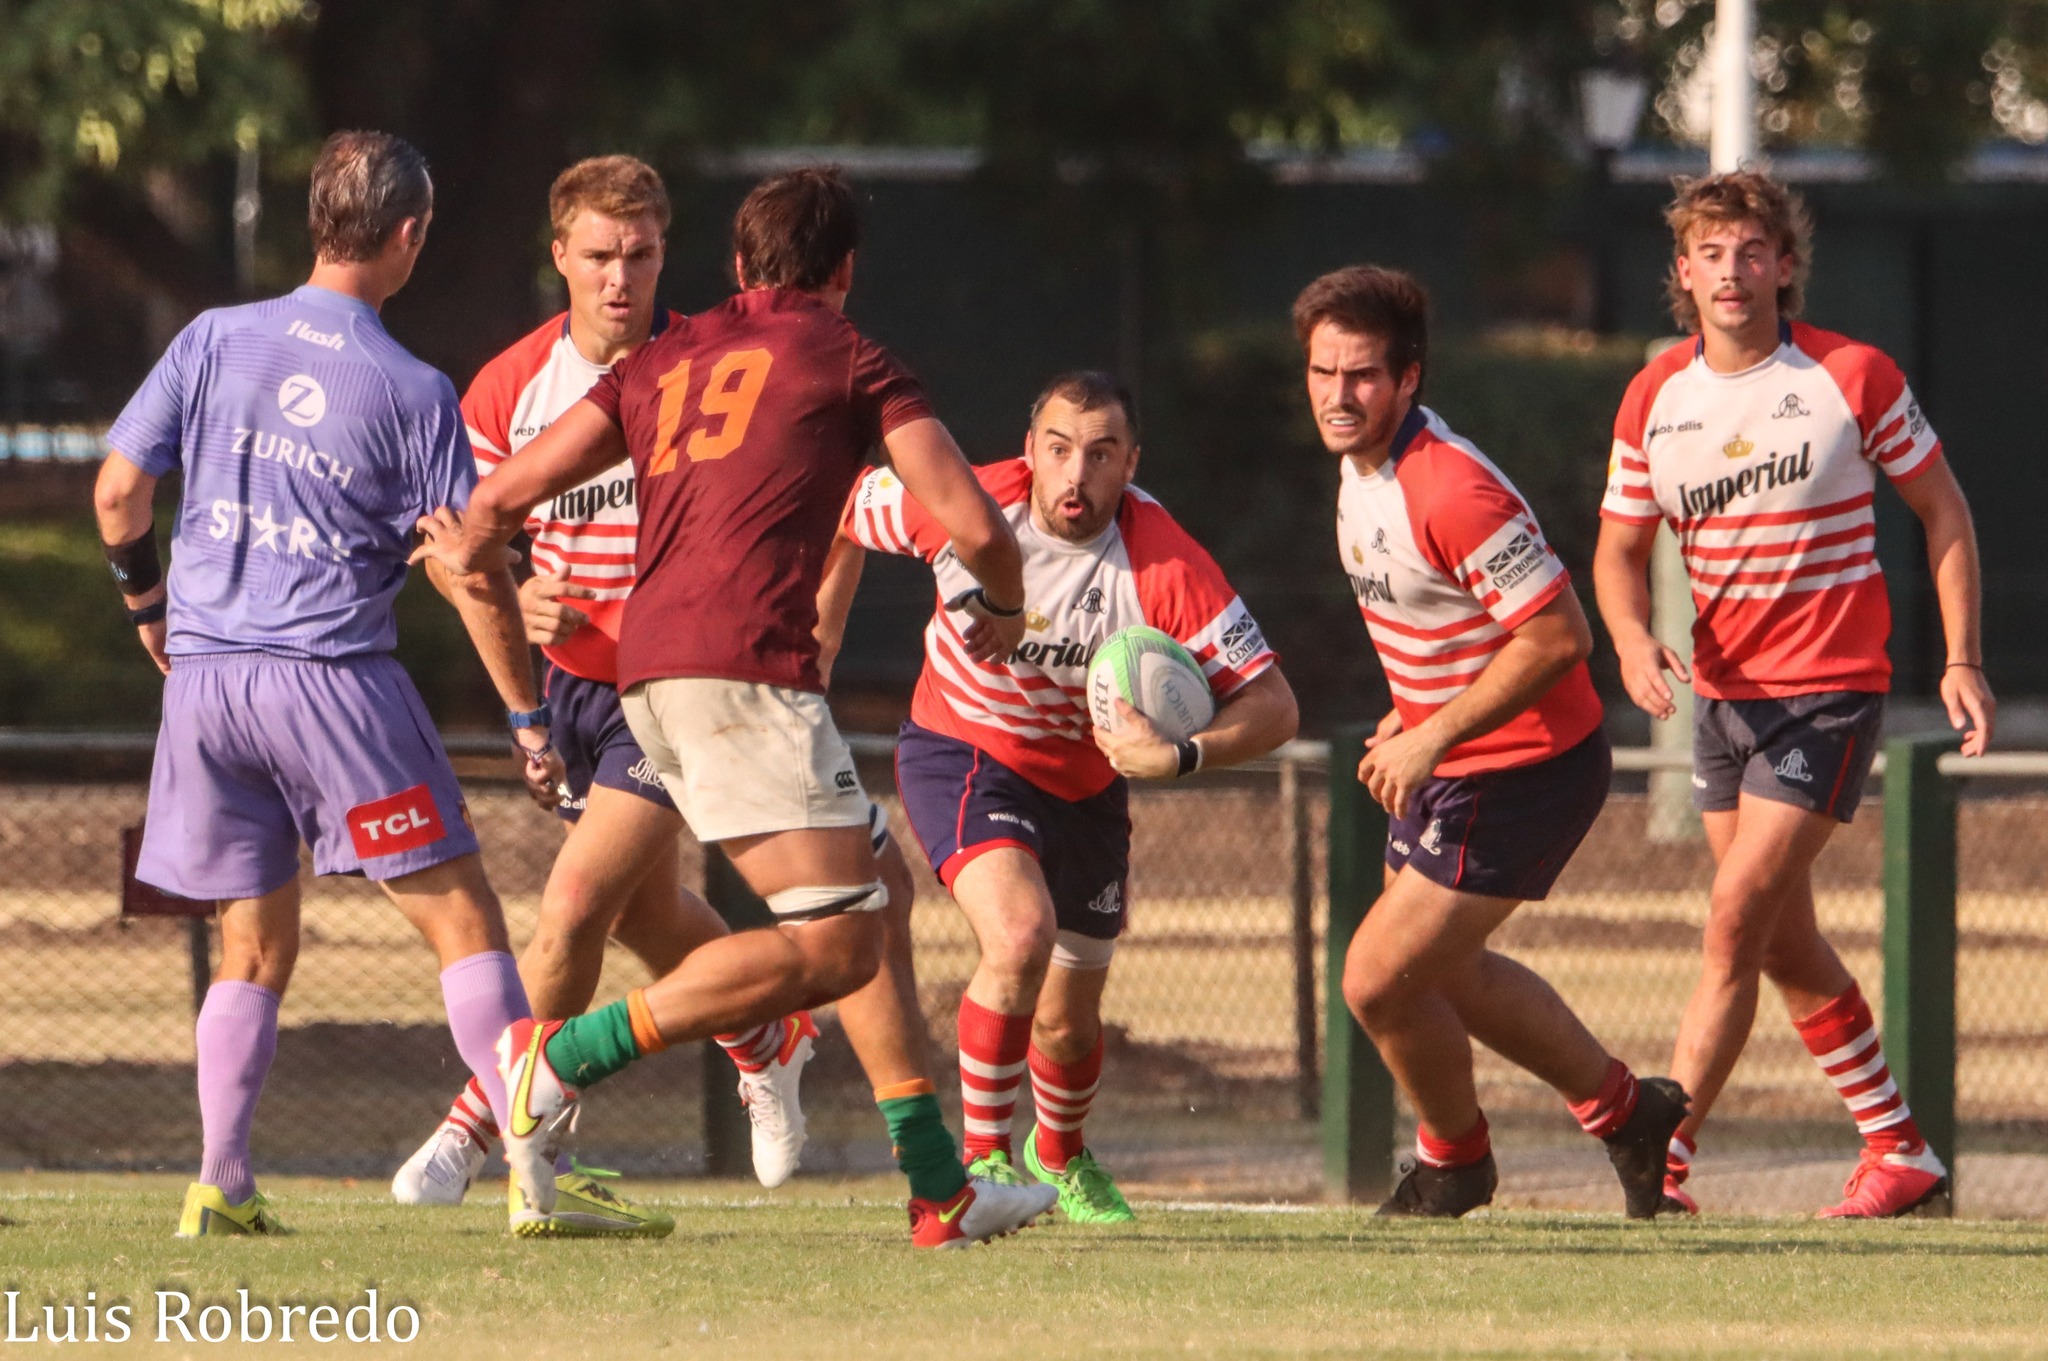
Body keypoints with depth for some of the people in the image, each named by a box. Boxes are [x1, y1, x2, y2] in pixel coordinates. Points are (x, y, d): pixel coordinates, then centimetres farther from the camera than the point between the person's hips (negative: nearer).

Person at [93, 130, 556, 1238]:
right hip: (334, 677, -4)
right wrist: (527, 718, 3)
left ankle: (221, 1186, 4)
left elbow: (118, 492, 4)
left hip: (205, 679, 4)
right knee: (461, 919, 1)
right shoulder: (414, 392, -5)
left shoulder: (214, 341, 4)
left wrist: (148, 603, 22)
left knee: (255, 946, 15)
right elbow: (472, 575, -5)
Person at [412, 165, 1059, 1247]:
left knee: (869, 902, 17)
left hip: (651, 670, 8)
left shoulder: (664, 359, 23)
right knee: (833, 945, -12)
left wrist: (465, 549, 42)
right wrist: (1003, 608, 25)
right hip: (745, 664, -8)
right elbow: (971, 523, 4)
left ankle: (938, 1188, 15)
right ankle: (563, 1059, -18)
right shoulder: (849, 358, 9)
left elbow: (502, 496, 20)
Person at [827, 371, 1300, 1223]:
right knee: (1021, 934, -30)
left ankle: (1059, 1155, 47)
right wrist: (817, 640, 6)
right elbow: (848, 514, -1)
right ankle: (983, 1161, -12)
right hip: (961, 757, -2)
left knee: (1069, 1021, 12)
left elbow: (1273, 705, -25)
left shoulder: (1164, 568, -26)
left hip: (1084, 784, 2)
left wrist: (1179, 757, -41)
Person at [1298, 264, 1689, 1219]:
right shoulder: (1361, 465, 2)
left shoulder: (1448, 490, -28)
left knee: (1379, 981, -7)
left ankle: (1453, 1158, 21)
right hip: (1448, 759, 10)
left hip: (1519, 772, -10)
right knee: (1445, 973, 23)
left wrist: (1432, 737, -26)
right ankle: (1624, 1112, 39)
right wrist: (1408, 720, 12)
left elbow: (1558, 636, -29)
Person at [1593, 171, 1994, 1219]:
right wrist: (1633, 641, -12)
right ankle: (1898, 1152, 25)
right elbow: (1619, 549, 10)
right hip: (1722, 690, 6)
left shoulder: (1853, 376, -9)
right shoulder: (1653, 399, 2)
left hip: (1829, 688, -6)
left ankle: (1663, 1161, -15)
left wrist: (1962, 659, -6)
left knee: (1737, 919, -15)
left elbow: (1943, 511, 1)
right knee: (1786, 944, 11)